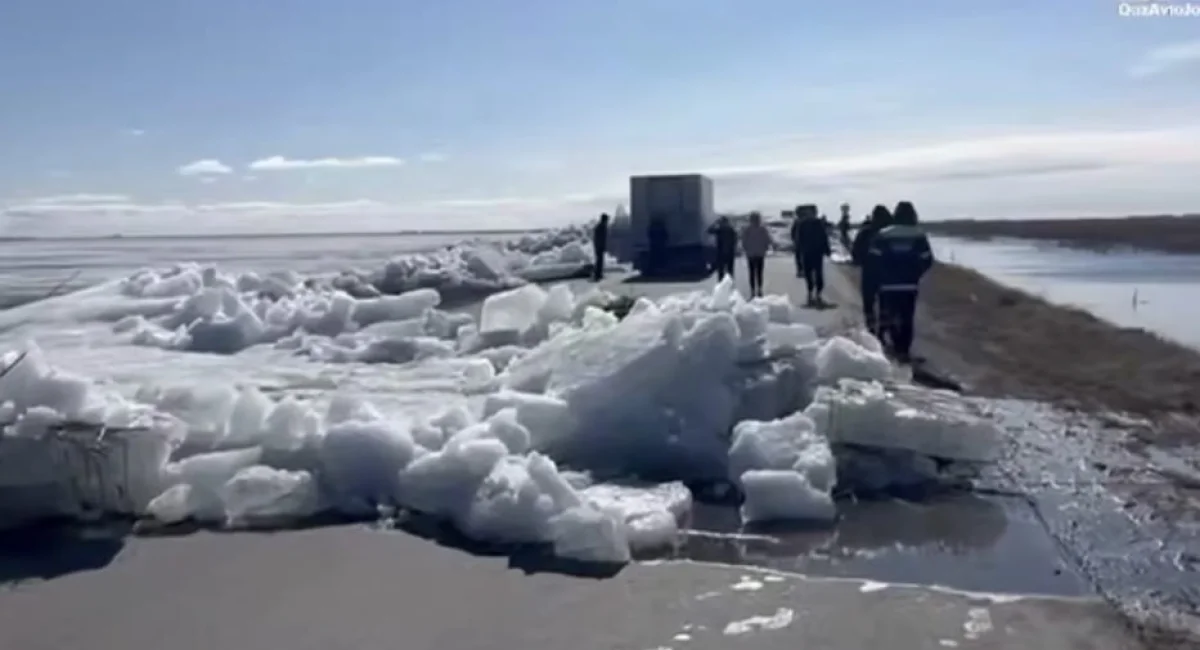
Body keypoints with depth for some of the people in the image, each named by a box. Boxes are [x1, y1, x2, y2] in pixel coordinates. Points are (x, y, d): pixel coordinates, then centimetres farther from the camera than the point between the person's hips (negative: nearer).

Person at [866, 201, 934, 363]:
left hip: (888, 284, -1)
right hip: (910, 285, 1)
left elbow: (873, 259, -5)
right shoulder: (919, 235, -1)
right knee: (908, 318, 7)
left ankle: (898, 347, 6)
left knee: (890, 316, 12)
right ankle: (904, 350, 4)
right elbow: (927, 261, 0)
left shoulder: (883, 235, -5)